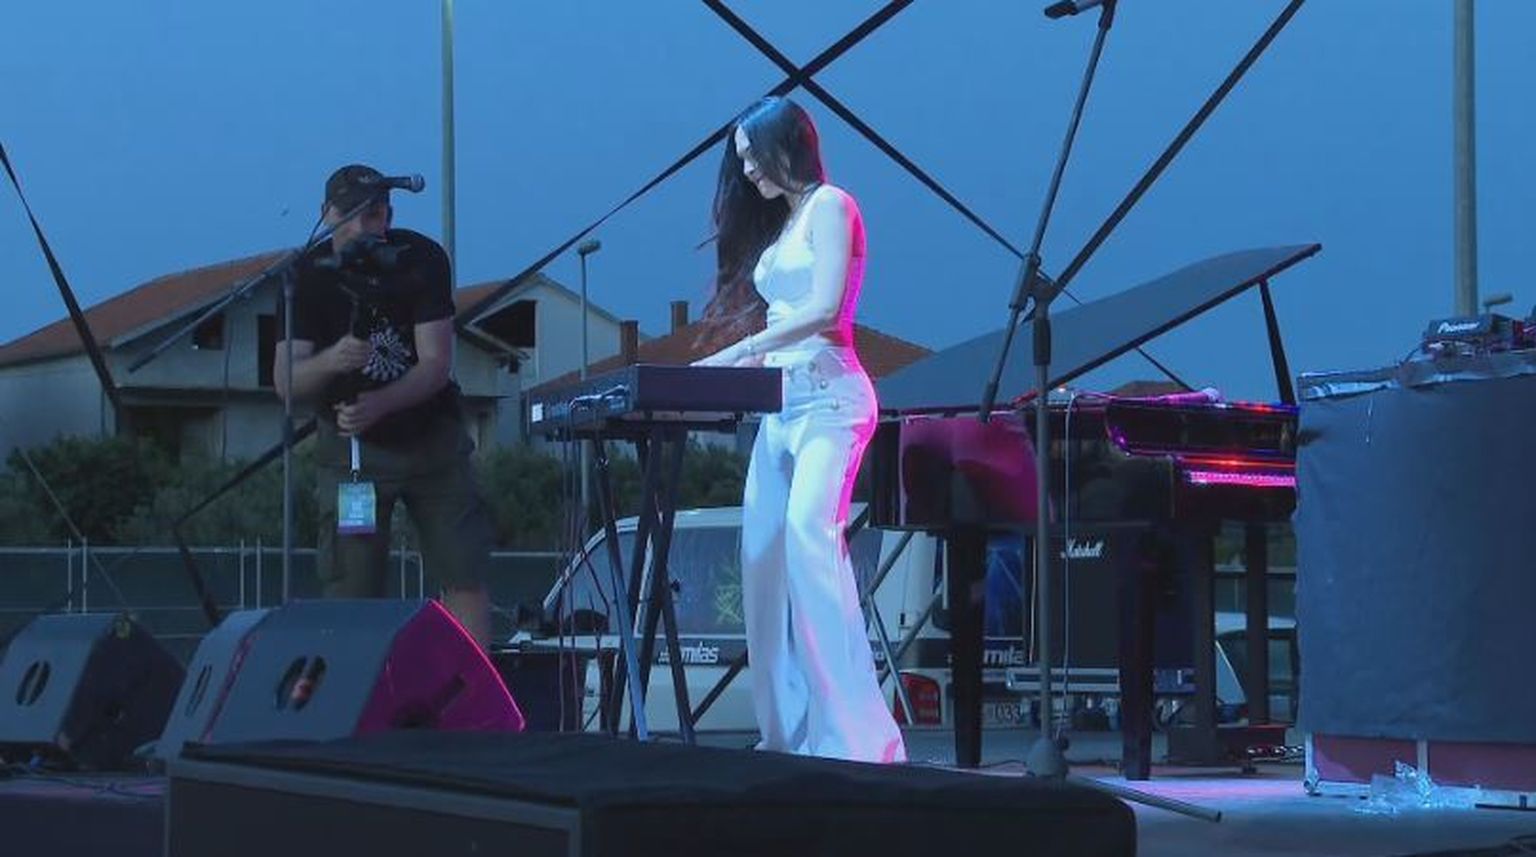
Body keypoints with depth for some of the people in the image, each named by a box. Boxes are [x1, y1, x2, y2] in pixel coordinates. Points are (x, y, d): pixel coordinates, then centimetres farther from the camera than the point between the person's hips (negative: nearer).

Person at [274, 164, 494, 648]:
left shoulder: (421, 259, -13)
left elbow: (436, 365, -18)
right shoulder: (309, 275, -12)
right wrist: (329, 361, -41)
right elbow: (285, 382, -19)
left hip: (431, 436, 1)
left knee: (464, 579, -3)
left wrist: (380, 404, -36)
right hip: (349, 444, 0)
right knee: (349, 595, -7)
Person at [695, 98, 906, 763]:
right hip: (781, 402, 9)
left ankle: (853, 733, -28)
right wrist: (743, 365, 8)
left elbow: (824, 310, -15)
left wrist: (737, 353, -18)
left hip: (828, 397, -9)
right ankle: (788, 731, 2)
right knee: (763, 556, 1)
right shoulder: (776, 223, 23)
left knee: (807, 532, -25)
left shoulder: (829, 206, -2)